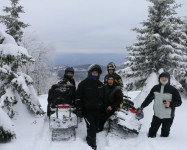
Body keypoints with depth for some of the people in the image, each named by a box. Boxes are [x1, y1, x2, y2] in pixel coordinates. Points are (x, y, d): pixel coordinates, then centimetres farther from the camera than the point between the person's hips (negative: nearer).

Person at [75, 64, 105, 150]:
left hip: (98, 110, 5)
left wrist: (104, 109, 16)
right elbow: (78, 97, -2)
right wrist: (79, 109, -8)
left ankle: (89, 139, 26)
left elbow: (103, 98, 20)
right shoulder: (83, 84, -2)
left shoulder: (101, 85, 12)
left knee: (96, 128, 6)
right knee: (91, 126, -14)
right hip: (87, 110, -5)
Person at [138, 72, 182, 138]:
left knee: (164, 135, 8)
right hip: (156, 116, 3)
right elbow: (149, 99, 14)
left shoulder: (173, 90, -6)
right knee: (151, 134, 8)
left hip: (168, 117, -3)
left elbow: (179, 102, -2)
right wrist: (141, 107, 16)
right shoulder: (155, 88, 4)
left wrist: (170, 104, -19)